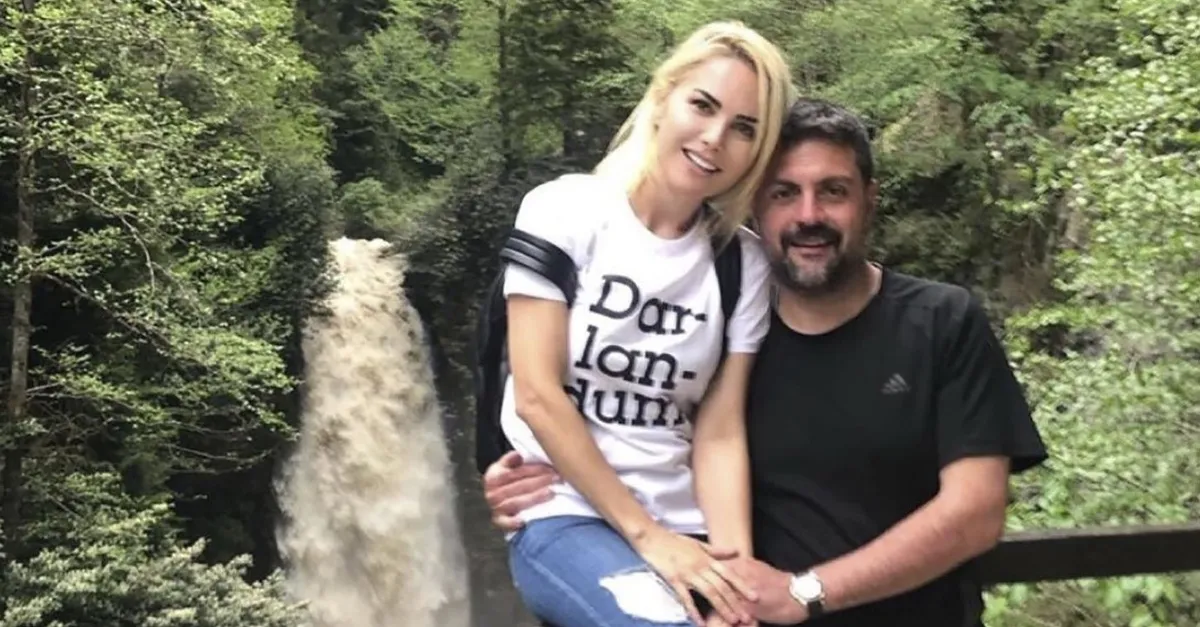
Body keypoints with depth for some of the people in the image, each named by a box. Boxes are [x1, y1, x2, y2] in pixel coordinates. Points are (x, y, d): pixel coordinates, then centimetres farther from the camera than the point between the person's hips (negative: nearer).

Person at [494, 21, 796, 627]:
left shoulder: (744, 262, 3)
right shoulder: (564, 210, -6)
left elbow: (720, 432, -1)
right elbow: (537, 395, -11)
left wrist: (735, 562, -16)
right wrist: (644, 534, -13)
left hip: (686, 530, 4)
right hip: (566, 518, -4)